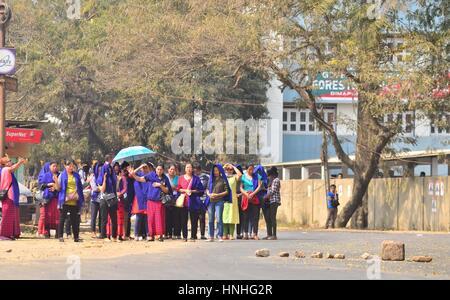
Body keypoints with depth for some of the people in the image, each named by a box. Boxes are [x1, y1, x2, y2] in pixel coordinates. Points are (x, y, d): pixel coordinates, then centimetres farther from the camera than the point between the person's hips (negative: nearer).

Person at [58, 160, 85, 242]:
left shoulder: (76, 175, 13)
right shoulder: (62, 175, 3)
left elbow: (80, 187, 15)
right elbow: (59, 187, 4)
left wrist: (81, 199, 10)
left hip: (74, 201, 3)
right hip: (65, 201, -3)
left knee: (75, 219, 7)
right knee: (62, 219, -2)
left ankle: (76, 237, 13)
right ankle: (60, 236, 2)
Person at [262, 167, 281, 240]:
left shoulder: (276, 180, -7)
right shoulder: (271, 181, 22)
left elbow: (272, 191, -13)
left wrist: (265, 197, -12)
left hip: (274, 200, -9)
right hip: (270, 201, 9)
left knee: (272, 218, -10)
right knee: (268, 218, 6)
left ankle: (274, 235, -10)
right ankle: (269, 234, 9)